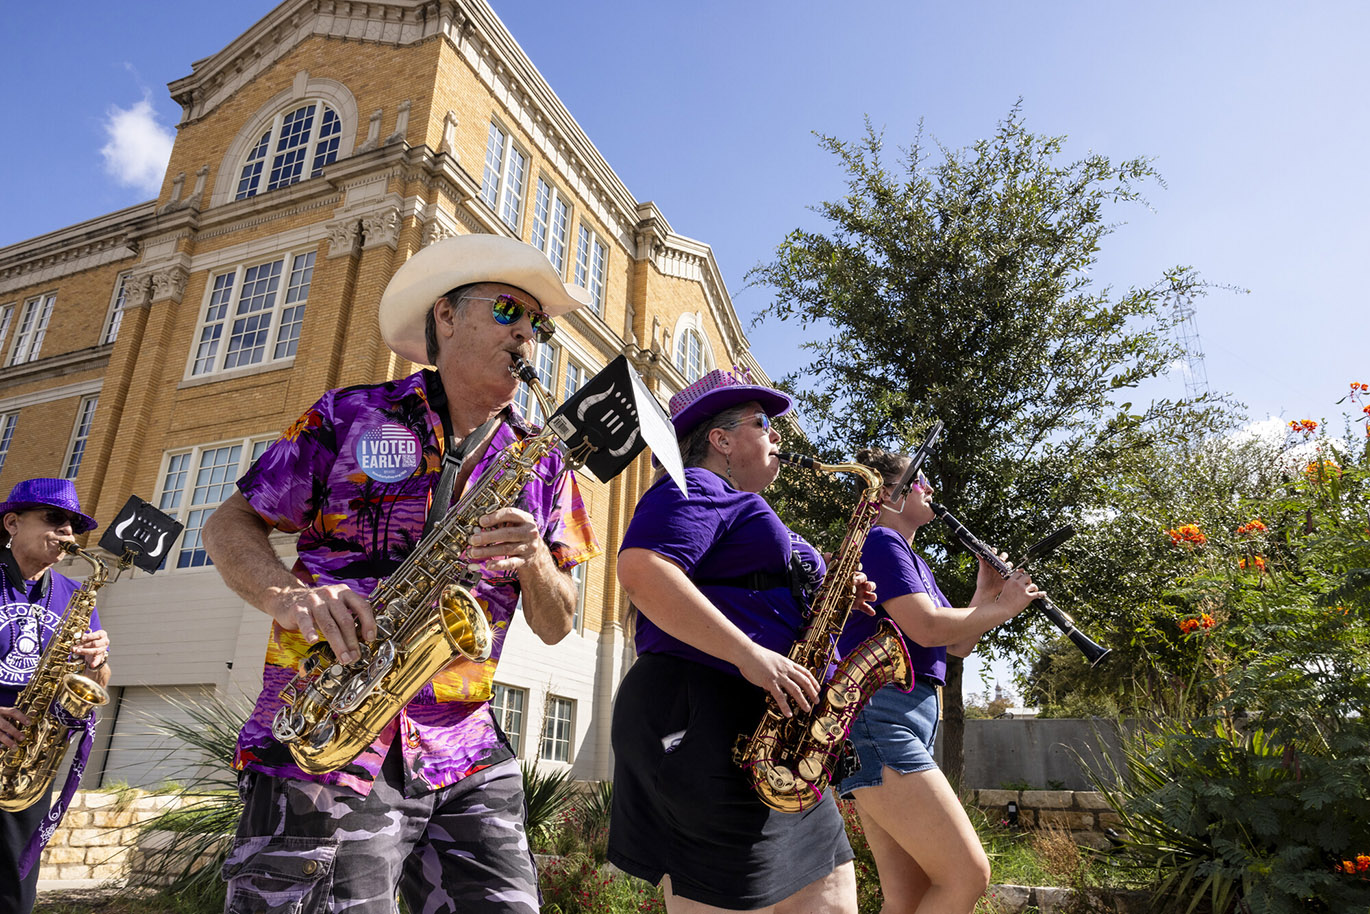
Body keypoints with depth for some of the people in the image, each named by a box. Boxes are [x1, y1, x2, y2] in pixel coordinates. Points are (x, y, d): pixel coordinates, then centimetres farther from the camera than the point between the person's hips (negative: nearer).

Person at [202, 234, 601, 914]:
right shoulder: (348, 418, 2)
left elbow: (554, 627, 8)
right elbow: (229, 524, 6)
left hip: (467, 762, 3)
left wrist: (534, 560, -14)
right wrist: (285, 594, -15)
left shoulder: (540, 464, 9)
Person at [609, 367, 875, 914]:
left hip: (767, 735, 10)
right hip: (704, 722, -10)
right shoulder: (694, 489, -4)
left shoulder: (745, 509, 27)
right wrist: (748, 653, -25)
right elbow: (641, 569, -23)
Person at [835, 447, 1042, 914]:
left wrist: (985, 595, 10)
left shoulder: (913, 560, 26)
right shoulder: (882, 541, -4)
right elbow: (927, 628, -16)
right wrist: (1003, 608, -2)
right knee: (968, 876, -14)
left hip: (909, 718, 10)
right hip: (878, 717, -10)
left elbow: (959, 644, 25)